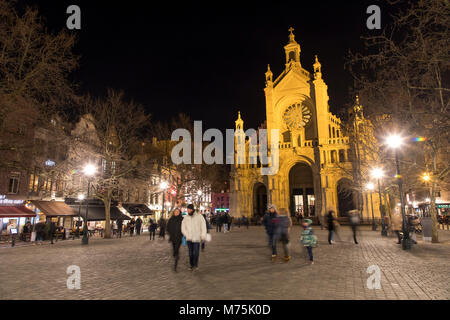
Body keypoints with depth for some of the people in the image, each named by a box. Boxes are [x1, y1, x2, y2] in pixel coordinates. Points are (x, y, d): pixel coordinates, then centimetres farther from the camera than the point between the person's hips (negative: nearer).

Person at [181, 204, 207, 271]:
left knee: (196, 252, -3)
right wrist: (186, 235, -5)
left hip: (197, 238, -3)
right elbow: (183, 228, 8)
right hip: (189, 239, 3)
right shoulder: (185, 218, 4)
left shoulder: (199, 217, -4)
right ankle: (191, 265, 20)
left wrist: (203, 236, -6)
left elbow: (203, 227, -1)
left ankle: (195, 265, 15)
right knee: (190, 252, 8)